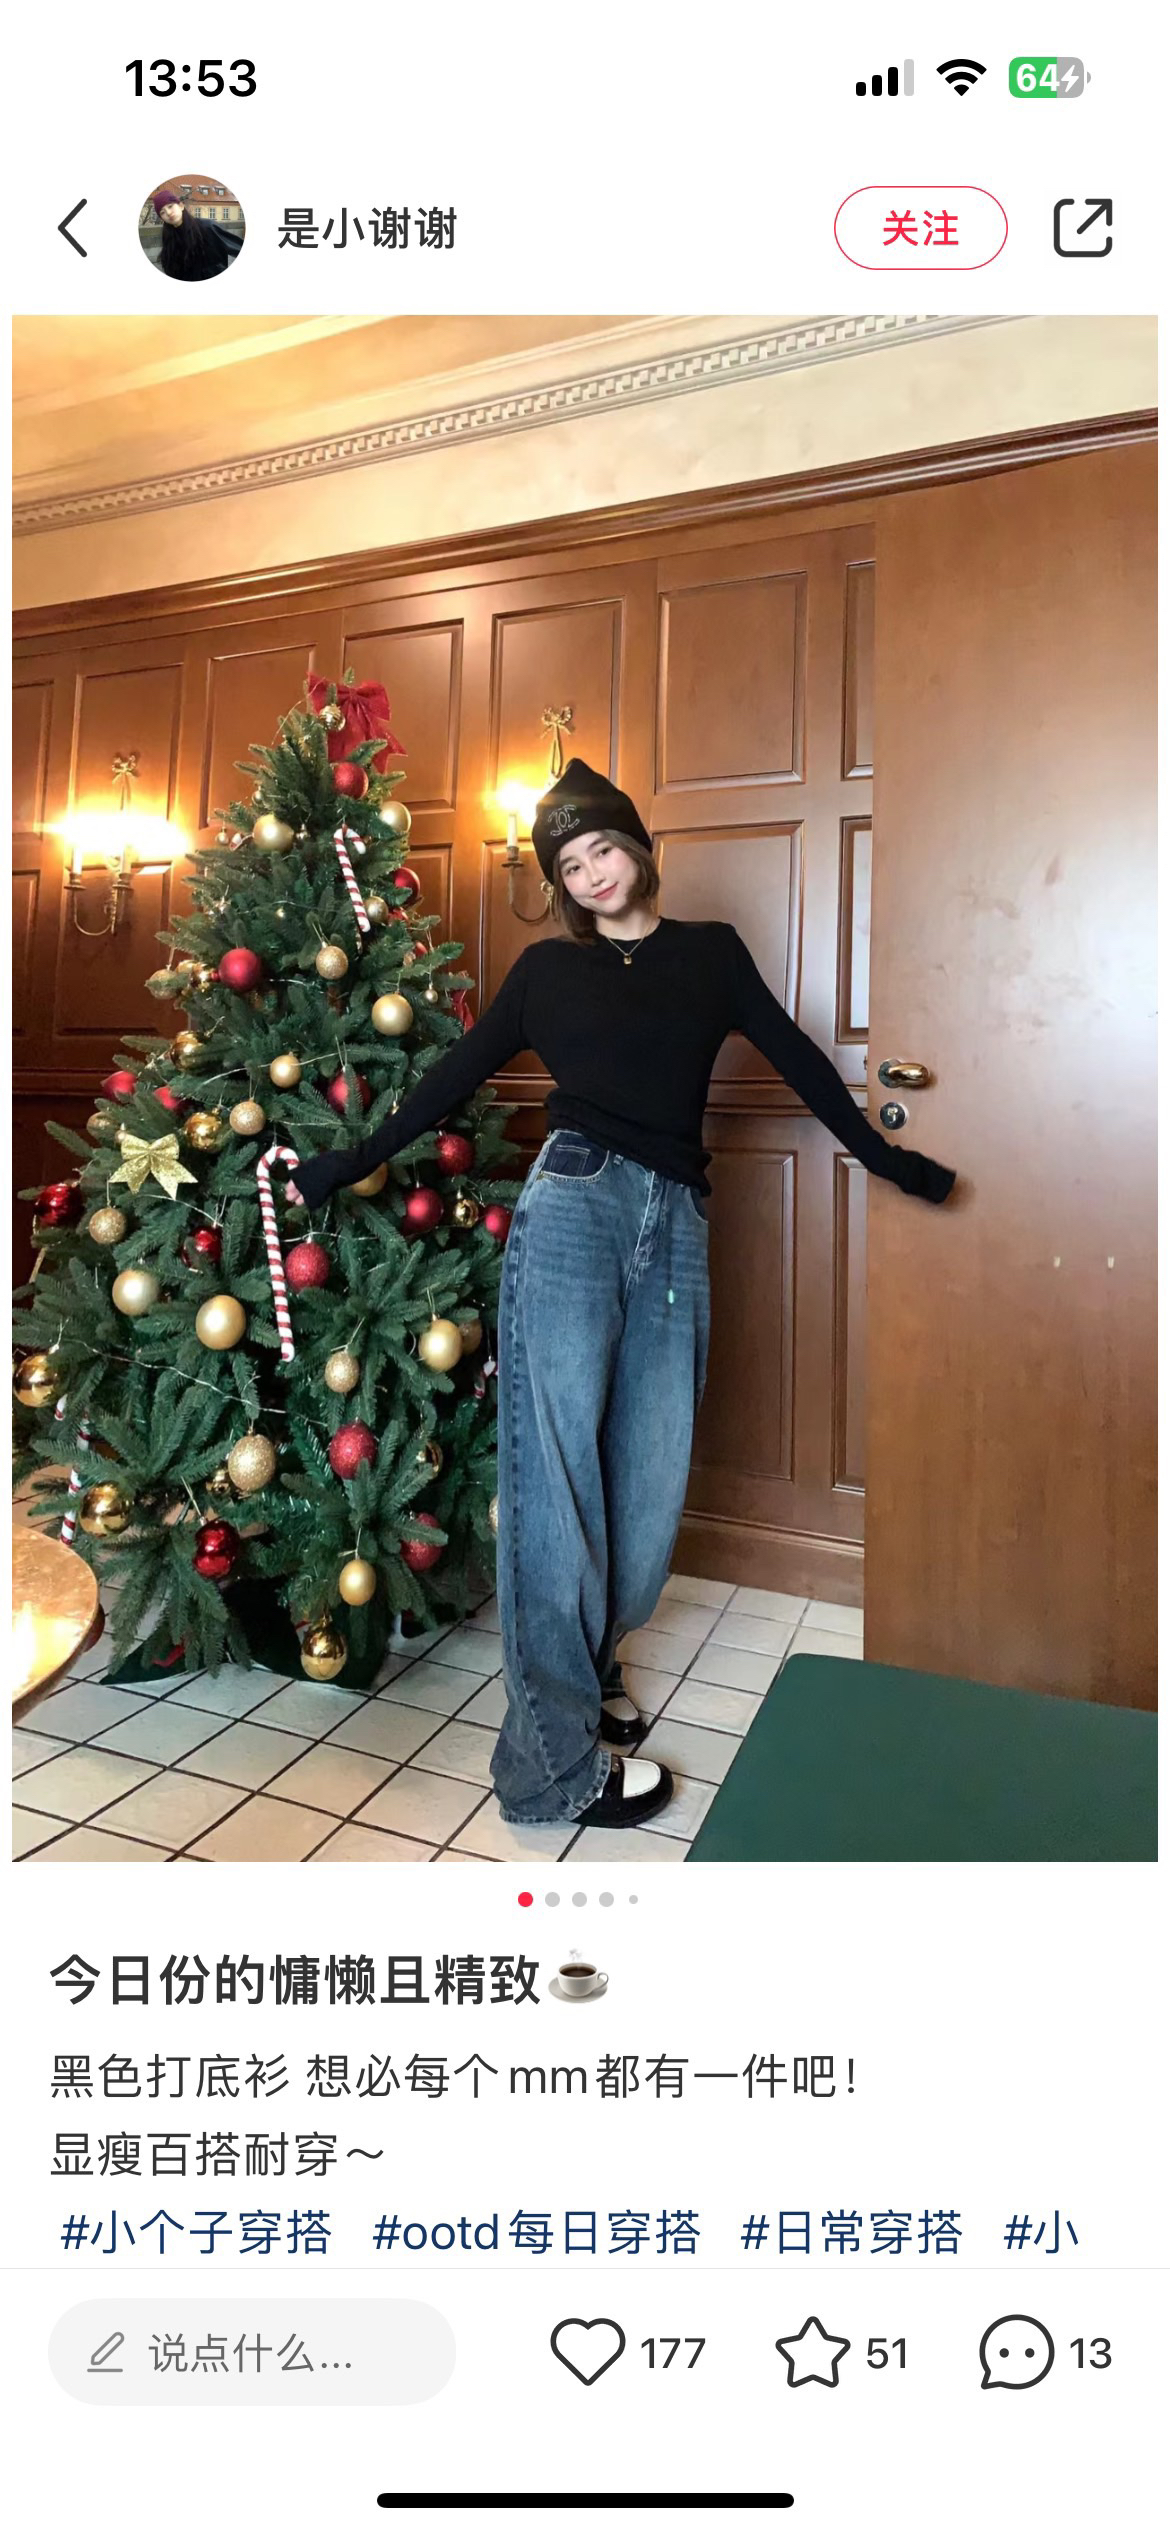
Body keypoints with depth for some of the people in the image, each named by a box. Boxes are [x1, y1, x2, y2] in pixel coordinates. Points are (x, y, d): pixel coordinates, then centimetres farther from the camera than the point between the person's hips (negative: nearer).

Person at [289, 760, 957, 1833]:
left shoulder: (711, 951, 18)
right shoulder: (548, 969, 14)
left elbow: (796, 1058, 20)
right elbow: (455, 1077, 15)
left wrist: (884, 1154, 21)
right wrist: (348, 1164, 13)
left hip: (674, 1223, 3)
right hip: (572, 1209, -2)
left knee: (650, 1481, 1)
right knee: (560, 1477, -6)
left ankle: (583, 1667, 26)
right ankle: (558, 1761, 3)